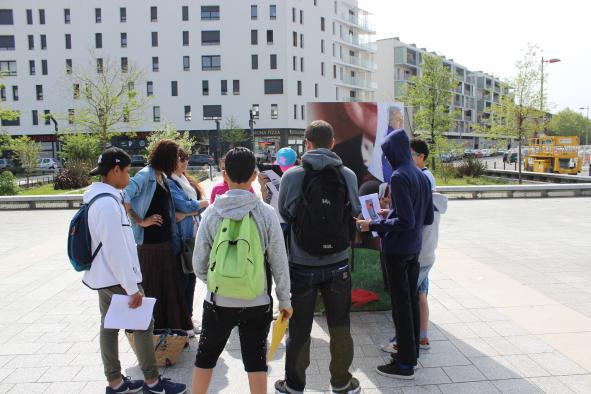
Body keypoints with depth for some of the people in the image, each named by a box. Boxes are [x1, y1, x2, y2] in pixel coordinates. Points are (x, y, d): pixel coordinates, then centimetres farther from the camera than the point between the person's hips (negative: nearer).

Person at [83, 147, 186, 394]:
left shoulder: (100, 198, 8)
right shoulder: (108, 203, -23)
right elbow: (116, 250, -25)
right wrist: (132, 288, -21)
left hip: (104, 276, 10)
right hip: (117, 278, -10)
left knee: (109, 326, 14)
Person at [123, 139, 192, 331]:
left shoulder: (163, 176, 10)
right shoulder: (145, 175, -15)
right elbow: (123, 197, -26)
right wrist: (141, 221, -19)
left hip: (166, 240, 8)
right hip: (149, 242, -8)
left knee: (169, 284, 16)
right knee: (151, 286, 5)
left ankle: (170, 325, 31)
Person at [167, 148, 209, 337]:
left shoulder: (187, 181, 14)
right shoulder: (169, 182, -11)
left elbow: (202, 204, 4)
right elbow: (186, 205, -18)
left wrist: (184, 214, -14)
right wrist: (204, 203, 1)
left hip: (193, 236, 7)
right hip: (180, 237, -7)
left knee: (191, 277, 13)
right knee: (181, 279, 1)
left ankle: (188, 317, 27)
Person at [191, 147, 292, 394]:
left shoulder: (211, 214, -8)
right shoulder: (266, 213, -9)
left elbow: (199, 264, -2)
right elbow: (279, 263, -5)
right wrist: (284, 300, 7)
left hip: (218, 301, 1)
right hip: (257, 303, 0)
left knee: (205, 356, 20)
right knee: (256, 360, 13)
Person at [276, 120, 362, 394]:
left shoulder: (292, 176, -12)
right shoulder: (348, 175, -8)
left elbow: (284, 213, 2)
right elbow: (354, 211, 5)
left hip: (302, 266, -1)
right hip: (338, 265, 1)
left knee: (299, 329, 15)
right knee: (340, 327, 18)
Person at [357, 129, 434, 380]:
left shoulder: (399, 177, -18)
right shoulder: (422, 176, 7)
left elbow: (406, 221, -23)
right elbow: (428, 218, 13)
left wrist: (373, 225, -15)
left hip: (397, 250, -8)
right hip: (415, 249, 8)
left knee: (401, 304, 1)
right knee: (412, 300, 17)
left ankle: (405, 364, 12)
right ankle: (412, 351, 32)